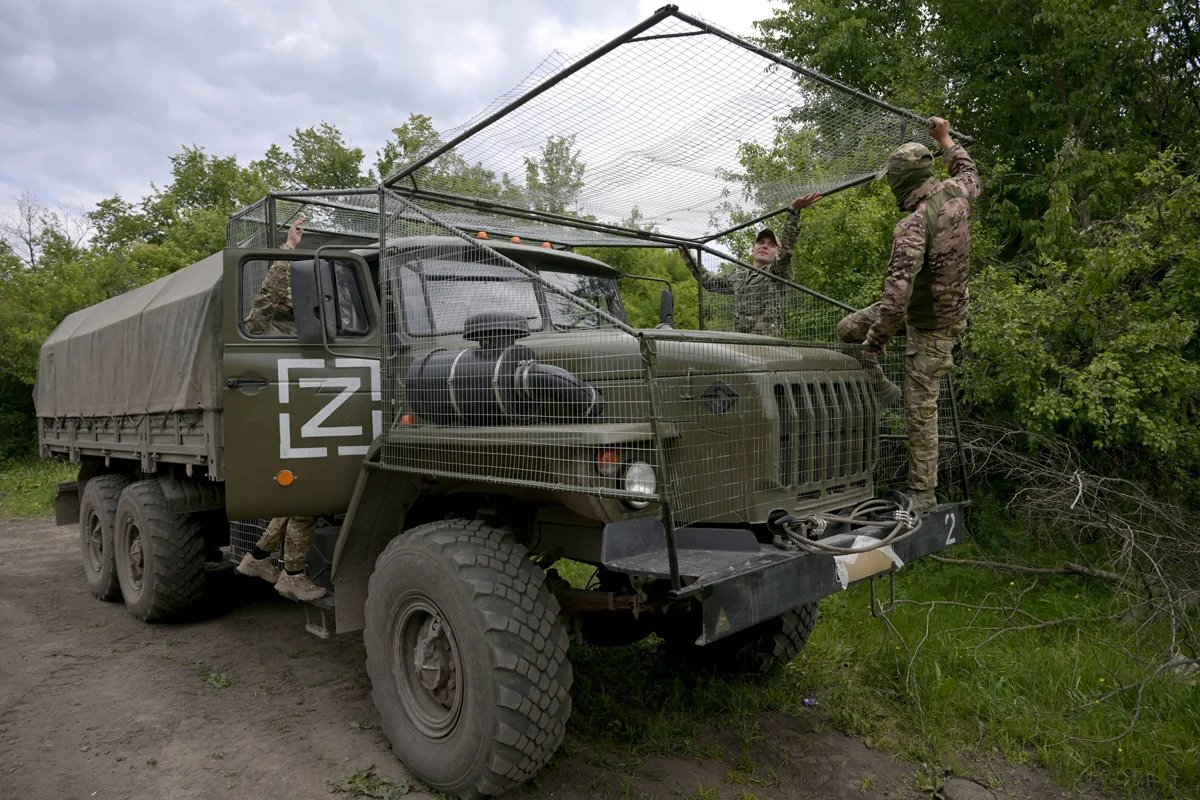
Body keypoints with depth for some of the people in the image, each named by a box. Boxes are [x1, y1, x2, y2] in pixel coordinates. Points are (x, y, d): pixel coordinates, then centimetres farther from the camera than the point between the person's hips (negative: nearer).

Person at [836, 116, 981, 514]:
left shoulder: (913, 226, -28)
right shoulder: (955, 193, -3)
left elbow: (897, 292, -34)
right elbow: (971, 175, 24)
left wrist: (876, 340, -24)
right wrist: (945, 139, 32)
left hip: (930, 326, -9)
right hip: (949, 307, 9)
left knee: (921, 411, -2)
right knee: (847, 327, 15)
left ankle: (923, 495, 7)